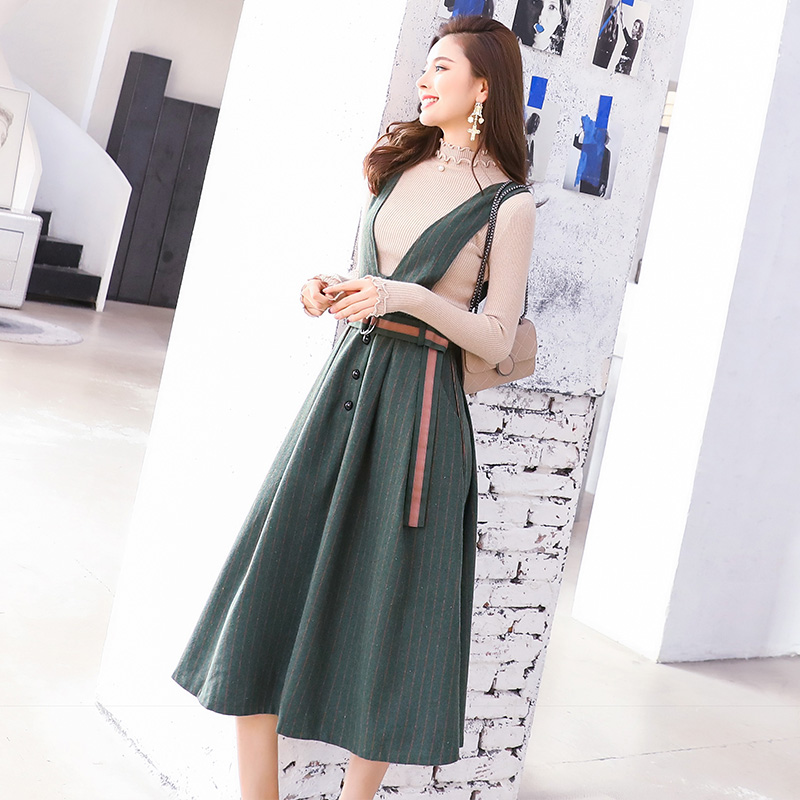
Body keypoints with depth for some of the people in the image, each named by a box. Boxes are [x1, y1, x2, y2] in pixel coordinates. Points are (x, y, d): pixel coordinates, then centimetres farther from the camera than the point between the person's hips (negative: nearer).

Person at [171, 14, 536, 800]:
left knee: (383, 610, 2)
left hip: (416, 407, -5)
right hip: (343, 380, 6)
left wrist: (407, 296, -17)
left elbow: (497, 341, -6)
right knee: (268, 582, 3)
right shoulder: (401, 162, 13)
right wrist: (328, 292, 1)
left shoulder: (509, 204, -3)